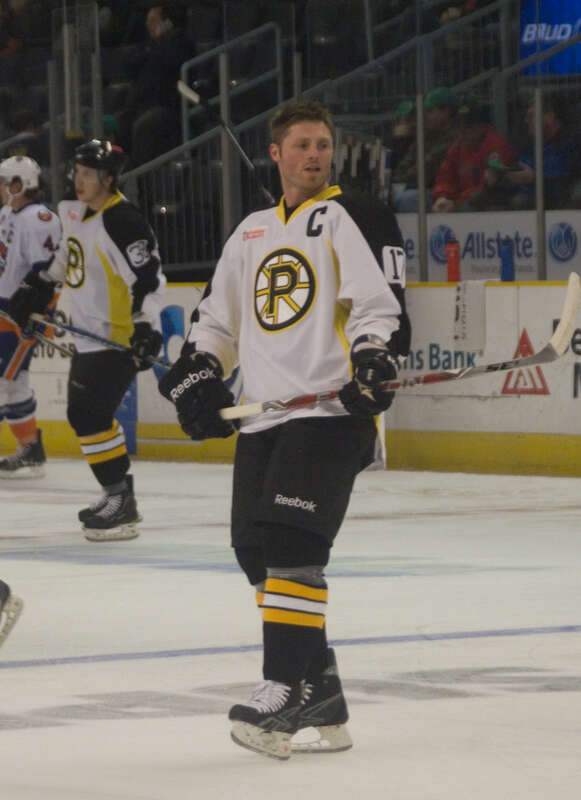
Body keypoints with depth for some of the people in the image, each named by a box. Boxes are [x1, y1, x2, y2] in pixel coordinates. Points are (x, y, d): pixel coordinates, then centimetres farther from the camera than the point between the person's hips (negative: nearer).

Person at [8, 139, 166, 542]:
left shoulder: (122, 222, -22)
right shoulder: (75, 211, 8)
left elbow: (148, 278, -26)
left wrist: (146, 327, -32)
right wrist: (39, 286, 25)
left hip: (118, 336, -10)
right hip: (88, 334, 10)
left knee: (89, 414, -14)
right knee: (84, 414, 15)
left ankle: (121, 504, -9)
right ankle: (118, 496, 25)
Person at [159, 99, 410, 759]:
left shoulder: (355, 219, 2)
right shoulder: (251, 234, 22)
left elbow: (382, 306, -8)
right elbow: (217, 319, 27)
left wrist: (372, 367, -24)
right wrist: (196, 375, 10)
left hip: (331, 410, -7)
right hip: (263, 417, 7)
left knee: (292, 543, -20)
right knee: (256, 550, 2)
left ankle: (285, 693, -22)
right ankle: (320, 691, 10)